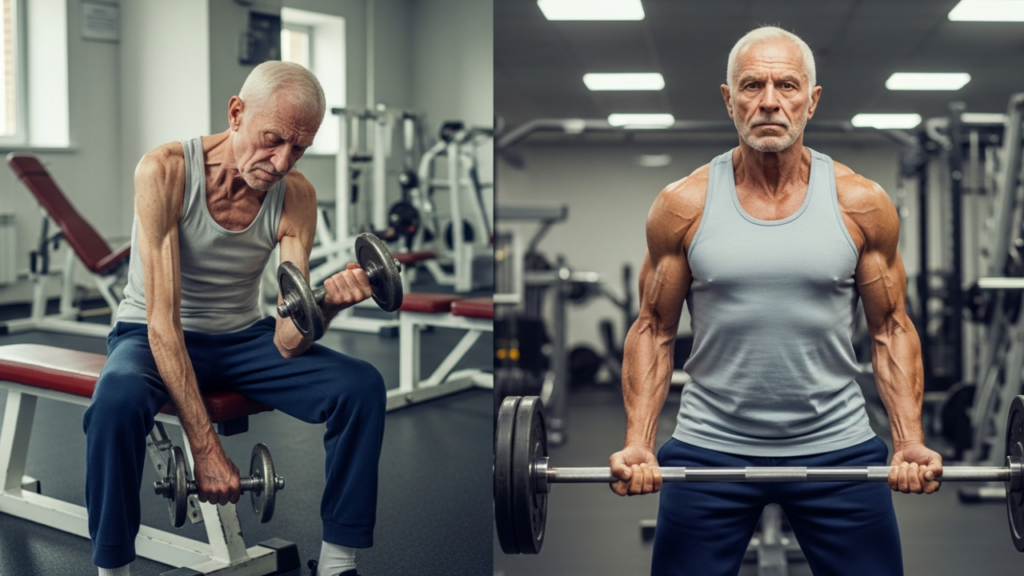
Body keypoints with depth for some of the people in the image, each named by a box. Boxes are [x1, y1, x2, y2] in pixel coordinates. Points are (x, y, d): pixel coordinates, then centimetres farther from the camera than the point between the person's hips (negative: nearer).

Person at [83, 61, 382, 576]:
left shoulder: (296, 195, -12)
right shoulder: (165, 171, -23)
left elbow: (287, 344, -17)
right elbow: (163, 319, -27)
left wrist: (326, 303, -41)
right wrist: (204, 446, -33)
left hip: (243, 339, 4)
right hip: (153, 338, -3)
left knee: (362, 386, -18)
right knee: (118, 396, -37)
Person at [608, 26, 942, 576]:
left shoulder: (862, 204, -2)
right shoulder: (683, 205, -3)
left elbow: (891, 329, 3)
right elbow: (654, 330, 1)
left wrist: (911, 440, -8)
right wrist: (637, 442, -9)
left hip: (836, 445, 1)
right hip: (709, 446, 0)